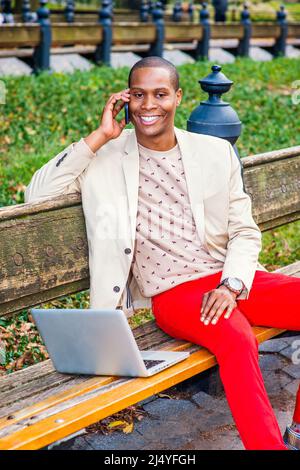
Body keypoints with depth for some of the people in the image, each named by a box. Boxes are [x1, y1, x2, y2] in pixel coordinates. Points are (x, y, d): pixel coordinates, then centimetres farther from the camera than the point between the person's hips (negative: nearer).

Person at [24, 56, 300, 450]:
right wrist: (100, 137, -6)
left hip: (232, 281, 4)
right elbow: (36, 194, -5)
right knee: (237, 337, -34)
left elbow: (245, 231, 10)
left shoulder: (216, 152, 12)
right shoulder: (106, 155, 6)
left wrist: (231, 285, -10)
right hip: (172, 294, -4)